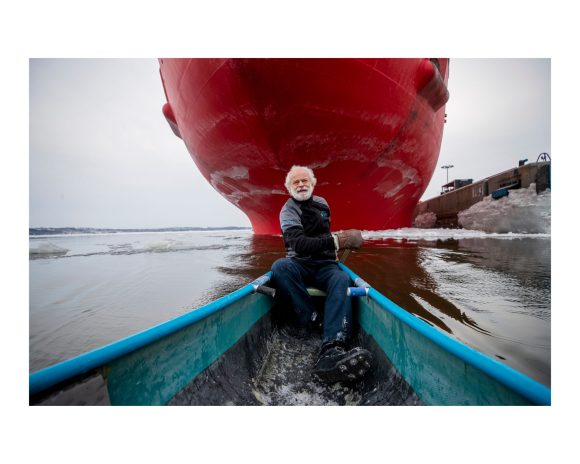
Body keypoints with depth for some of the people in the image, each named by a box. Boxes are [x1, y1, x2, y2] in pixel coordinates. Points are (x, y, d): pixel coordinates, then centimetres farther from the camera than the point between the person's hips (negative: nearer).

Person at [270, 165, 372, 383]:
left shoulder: (322, 203, 16)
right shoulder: (288, 210, -3)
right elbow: (298, 244, -21)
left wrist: (336, 240, 16)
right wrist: (334, 241, -26)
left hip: (326, 266, 3)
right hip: (300, 265, -3)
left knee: (342, 279, -32)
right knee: (279, 267, -36)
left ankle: (332, 351, -50)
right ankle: (312, 320, -31)